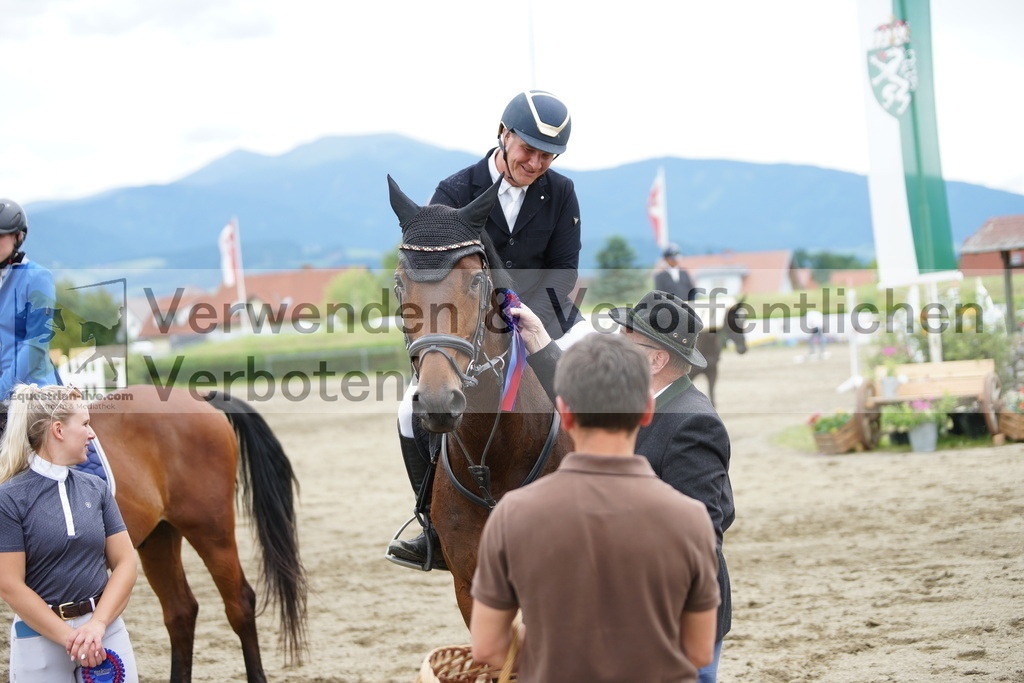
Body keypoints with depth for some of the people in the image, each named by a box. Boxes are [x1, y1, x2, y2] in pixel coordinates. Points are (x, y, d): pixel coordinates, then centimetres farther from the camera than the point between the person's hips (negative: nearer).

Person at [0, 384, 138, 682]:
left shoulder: (96, 489, 6)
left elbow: (124, 563, 3)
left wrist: (97, 625, -12)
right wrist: (70, 637, -15)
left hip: (105, 626, 4)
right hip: (40, 633, -4)